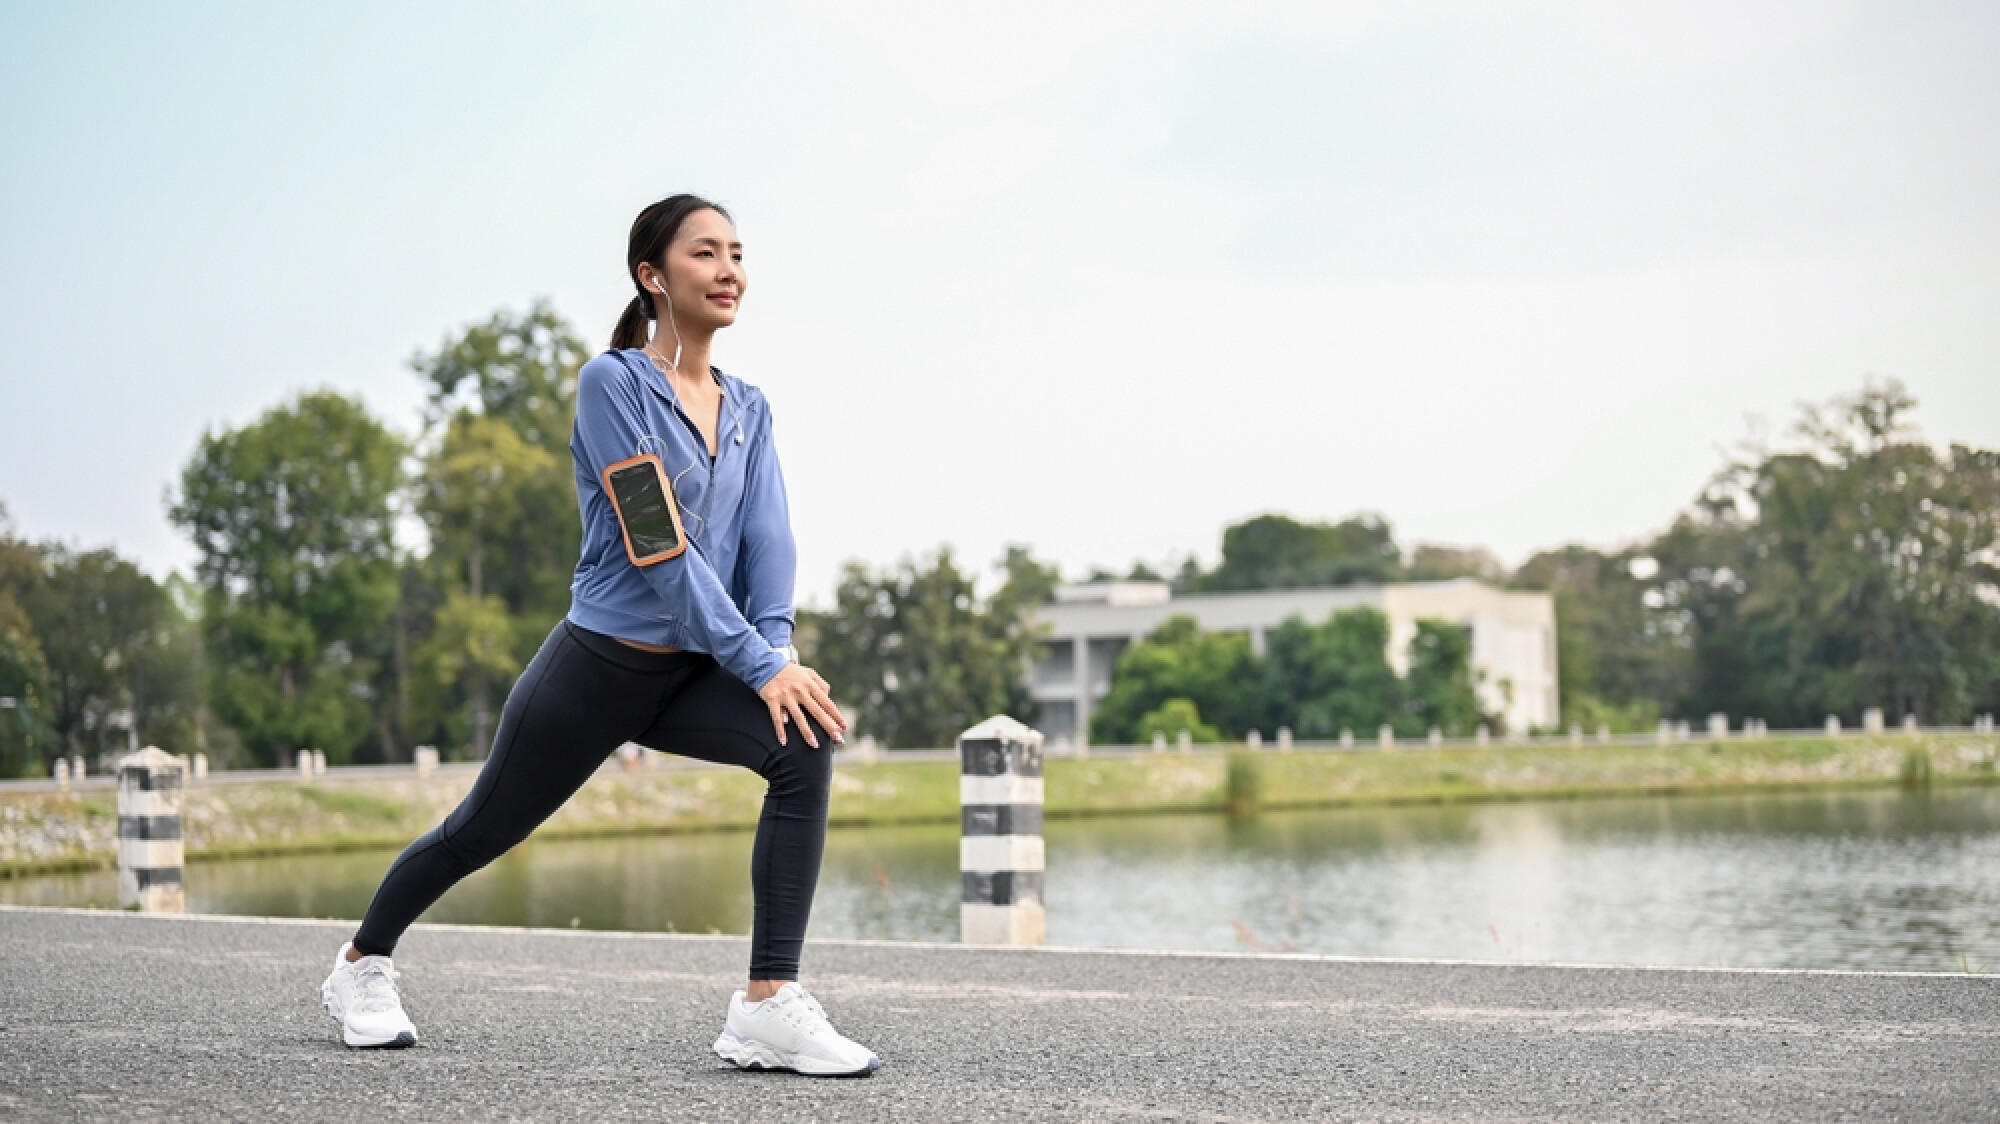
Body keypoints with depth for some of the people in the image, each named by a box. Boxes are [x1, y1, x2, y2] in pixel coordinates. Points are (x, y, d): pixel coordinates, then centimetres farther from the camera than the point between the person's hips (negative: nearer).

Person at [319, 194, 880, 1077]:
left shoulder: (748, 410, 6)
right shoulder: (612, 383, -14)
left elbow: (765, 538, -3)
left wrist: (779, 648, -21)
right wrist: (756, 660, -25)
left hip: (688, 674, 5)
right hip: (600, 664, -5)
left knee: (805, 747, -23)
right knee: (480, 830, 12)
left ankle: (768, 1006, -24)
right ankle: (361, 965, 40)